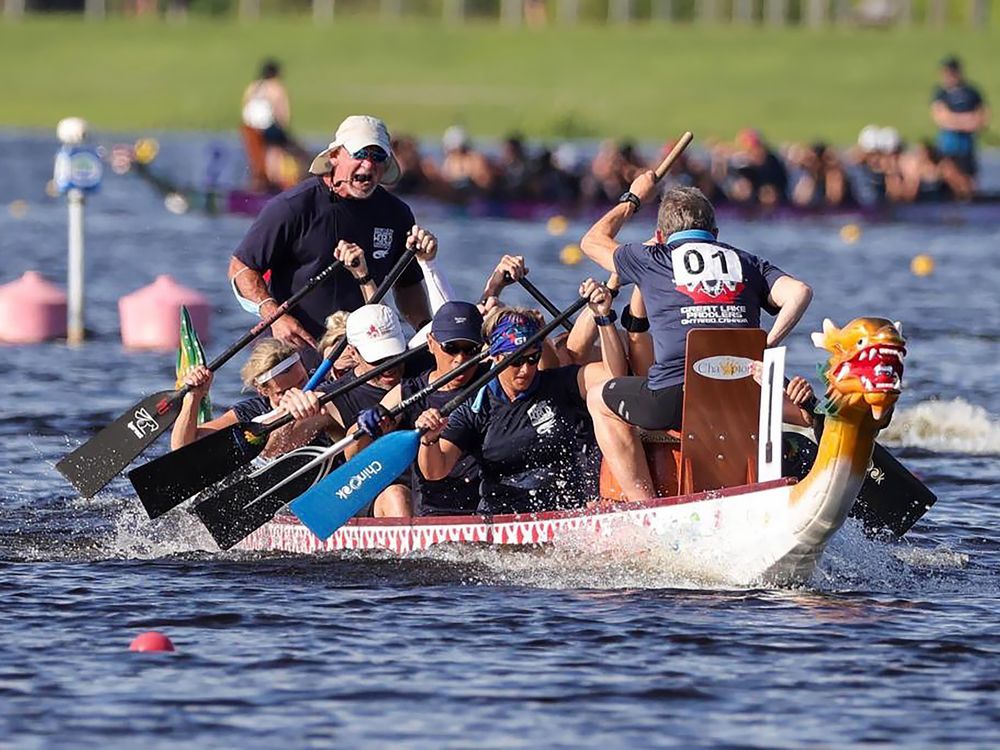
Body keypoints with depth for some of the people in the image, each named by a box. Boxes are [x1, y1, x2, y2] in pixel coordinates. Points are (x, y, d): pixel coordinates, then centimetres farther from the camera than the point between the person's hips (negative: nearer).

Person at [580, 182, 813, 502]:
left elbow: (593, 241, 35)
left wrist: (632, 200, 48)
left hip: (674, 395, -2)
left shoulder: (652, 260, 16)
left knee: (599, 401, 27)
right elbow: (799, 292, 3)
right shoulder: (748, 263, 21)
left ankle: (644, 503, 12)